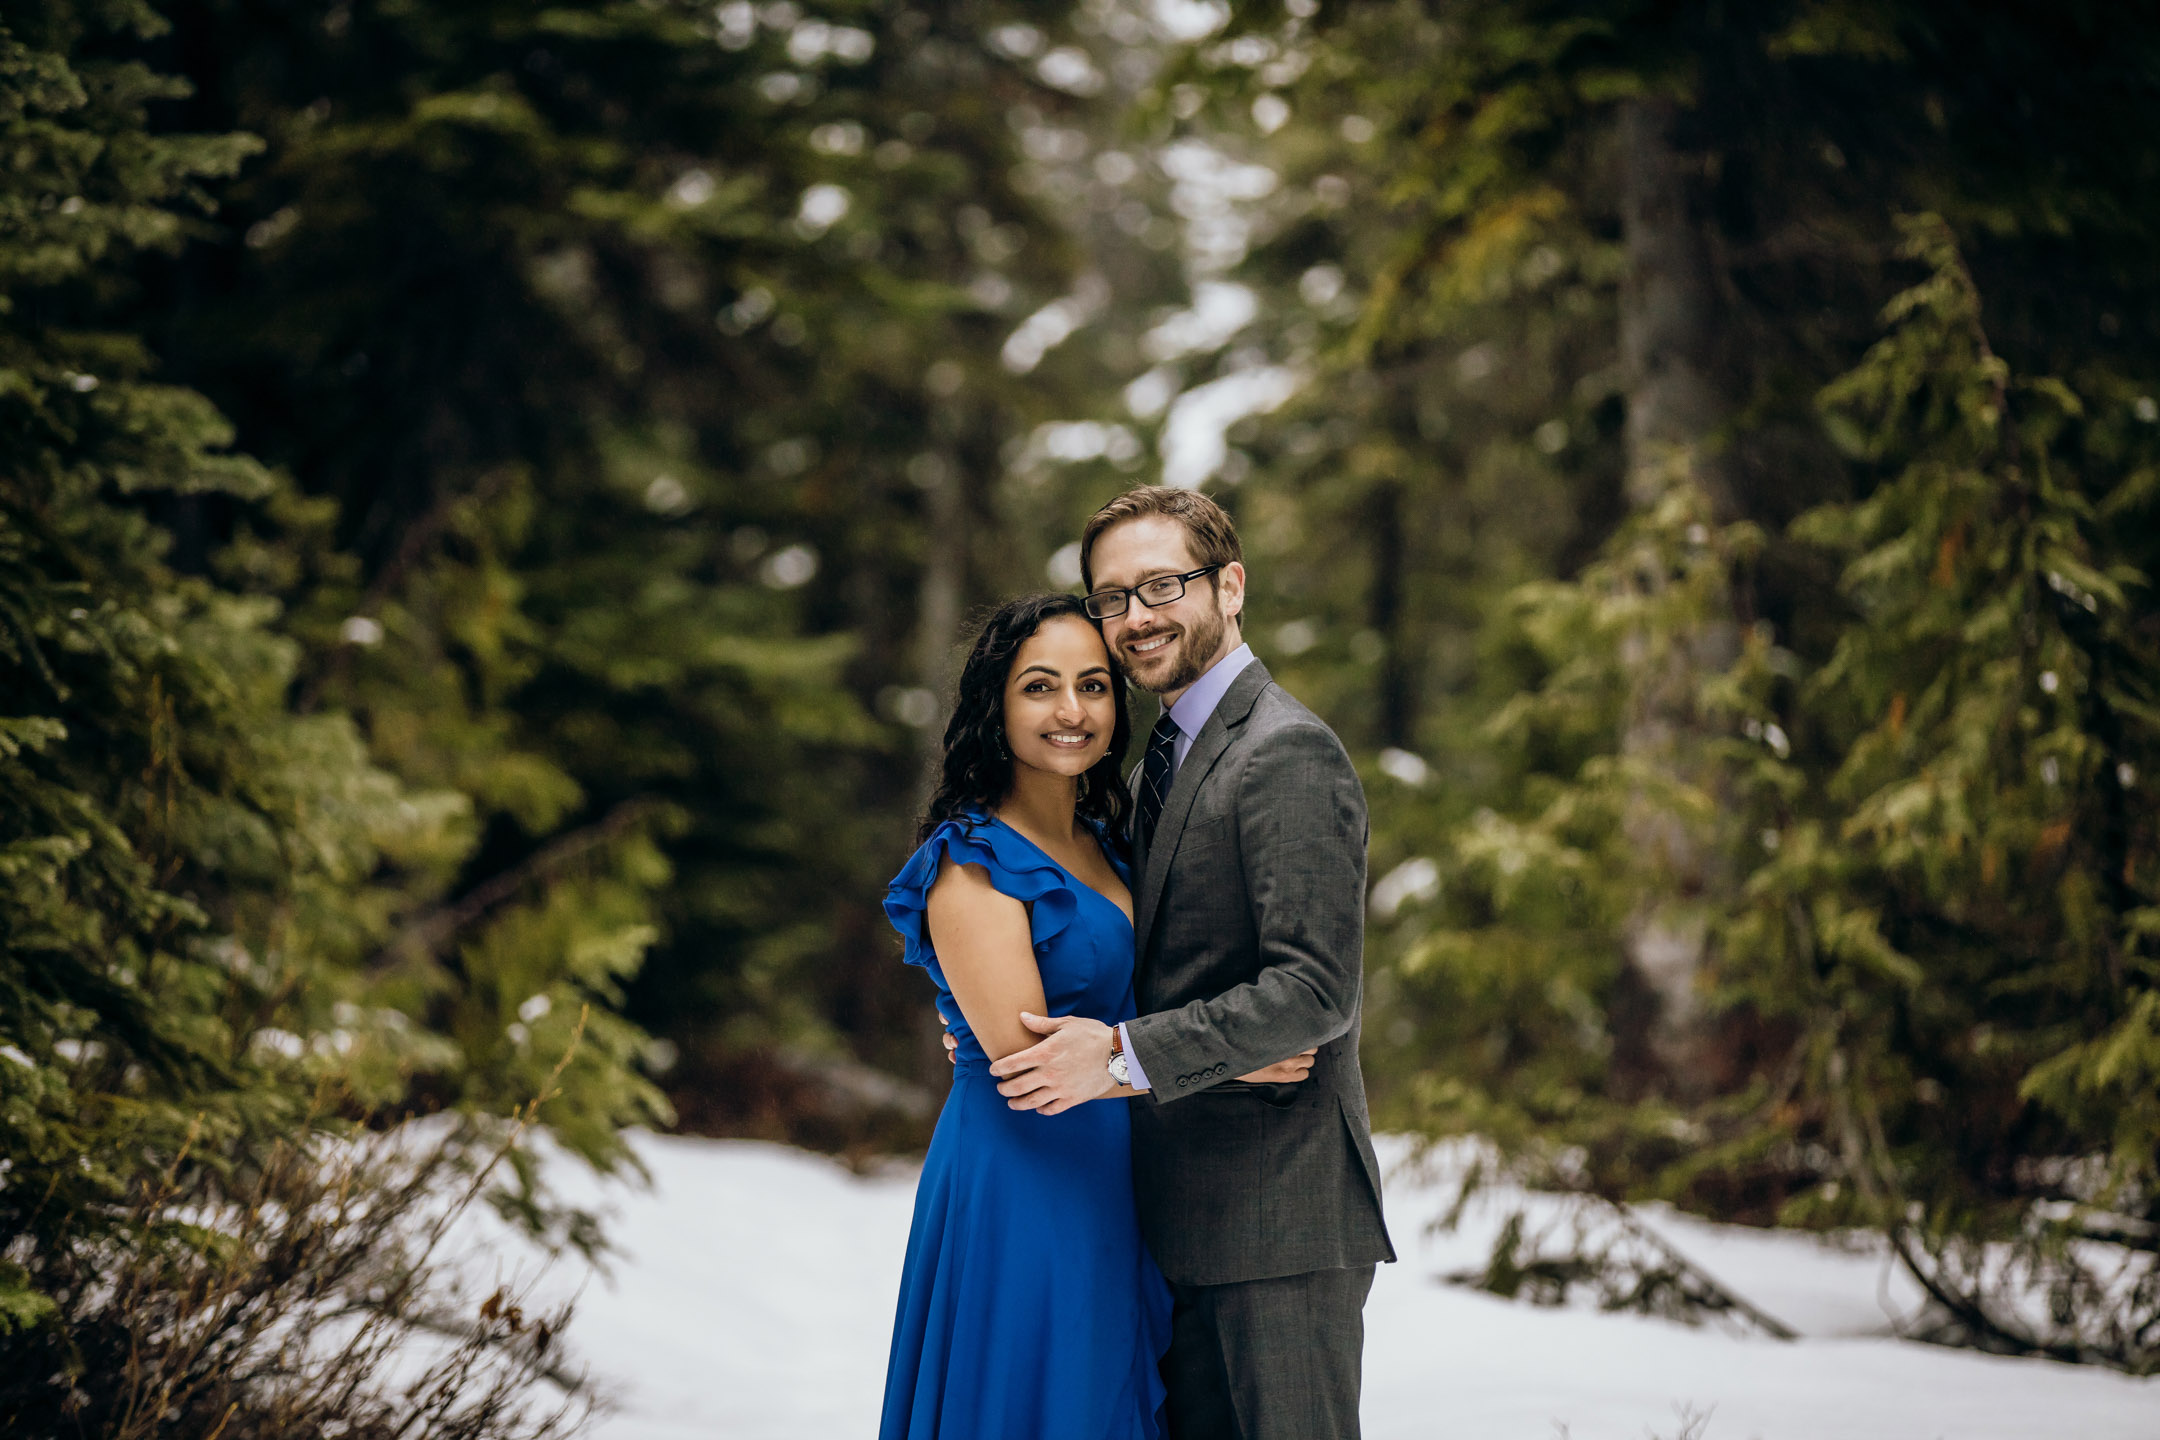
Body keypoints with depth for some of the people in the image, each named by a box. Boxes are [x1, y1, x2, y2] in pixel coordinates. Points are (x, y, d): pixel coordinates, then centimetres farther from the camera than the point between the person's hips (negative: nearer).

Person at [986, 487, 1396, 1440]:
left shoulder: (1289, 754, -13)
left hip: (1280, 1212, -9)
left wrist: (1125, 1053, -21)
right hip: (1187, 1217, 9)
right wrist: (1010, 1013, 7)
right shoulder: (1163, 762, 17)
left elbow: (1316, 990, -20)